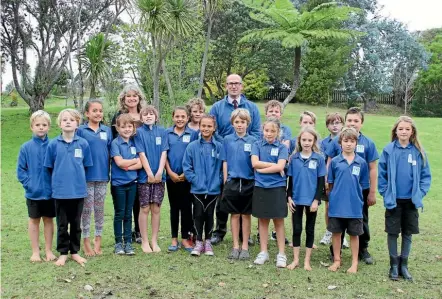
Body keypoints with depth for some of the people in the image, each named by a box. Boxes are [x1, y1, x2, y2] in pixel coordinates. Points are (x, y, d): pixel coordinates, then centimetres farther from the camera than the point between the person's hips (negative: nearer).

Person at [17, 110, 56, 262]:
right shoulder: (26, 147, -6)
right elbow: (20, 170, -2)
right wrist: (29, 183, -11)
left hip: (50, 192, 0)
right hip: (33, 193, 0)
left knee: (48, 220, 12)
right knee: (34, 220, 12)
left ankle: (48, 250, 25)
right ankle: (35, 251, 24)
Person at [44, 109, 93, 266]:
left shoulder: (83, 144, -3)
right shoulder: (53, 144, -4)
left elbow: (86, 166, 6)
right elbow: (49, 167, 4)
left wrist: (78, 179, 5)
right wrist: (58, 179, 5)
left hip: (78, 190, 1)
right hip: (60, 191, -1)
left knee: (76, 223, 12)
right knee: (62, 224, 10)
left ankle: (75, 252, 25)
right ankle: (63, 253, 22)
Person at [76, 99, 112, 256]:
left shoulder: (107, 131, 7)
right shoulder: (80, 131, -3)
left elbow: (110, 153, 10)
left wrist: (109, 171, 4)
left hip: (102, 176, 3)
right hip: (86, 176, -3)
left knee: (99, 209, 11)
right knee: (86, 209, 4)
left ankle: (98, 240, 23)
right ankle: (86, 242, 15)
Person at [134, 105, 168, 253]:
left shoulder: (162, 131, 6)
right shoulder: (139, 132, -1)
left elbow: (164, 152, 1)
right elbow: (142, 154, -7)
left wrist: (159, 172, -9)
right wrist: (150, 174, -12)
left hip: (159, 176, 2)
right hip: (145, 176, -2)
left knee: (156, 209, 6)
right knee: (145, 209, 2)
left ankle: (154, 241, 15)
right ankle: (144, 241, 12)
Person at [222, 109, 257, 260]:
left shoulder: (253, 141, 0)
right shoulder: (227, 140, 3)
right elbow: (225, 162, 5)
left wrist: (256, 182, -3)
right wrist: (226, 182, 1)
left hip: (248, 182, 0)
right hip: (232, 182, 1)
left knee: (246, 215, 8)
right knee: (235, 215, 8)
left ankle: (245, 246, 17)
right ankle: (235, 246, 18)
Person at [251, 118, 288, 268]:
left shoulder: (282, 147, 0)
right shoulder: (257, 145, 4)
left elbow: (280, 167, -13)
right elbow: (255, 163, -9)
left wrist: (262, 169, -10)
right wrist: (274, 165, -11)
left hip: (277, 187, -2)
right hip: (260, 187, 2)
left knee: (278, 221, 4)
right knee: (262, 220, 10)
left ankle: (281, 254, 12)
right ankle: (263, 252, 20)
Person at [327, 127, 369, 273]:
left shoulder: (361, 163, -1)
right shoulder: (335, 161, -2)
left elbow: (364, 185, 5)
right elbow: (330, 183, 6)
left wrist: (354, 196, 0)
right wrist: (333, 197, 1)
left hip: (354, 205, 0)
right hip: (336, 204, 0)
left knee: (354, 234, 11)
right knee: (336, 233, 11)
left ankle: (354, 263, 25)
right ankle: (337, 260, 27)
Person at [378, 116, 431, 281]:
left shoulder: (418, 151, -3)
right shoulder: (388, 150, -7)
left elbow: (426, 175, 3)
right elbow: (381, 174, -2)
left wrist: (421, 192, -6)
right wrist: (385, 193, -6)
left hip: (411, 200, 2)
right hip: (393, 200, -1)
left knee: (407, 233, 12)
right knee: (393, 232, 7)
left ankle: (404, 265, 25)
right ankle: (394, 265, 21)